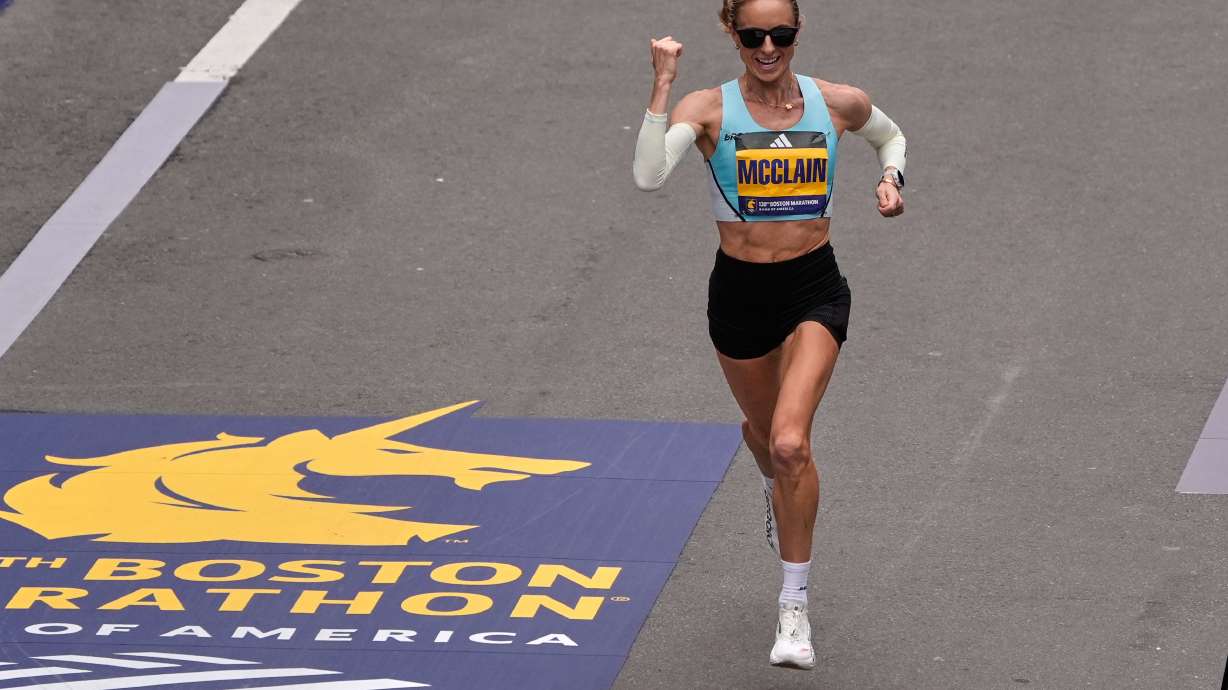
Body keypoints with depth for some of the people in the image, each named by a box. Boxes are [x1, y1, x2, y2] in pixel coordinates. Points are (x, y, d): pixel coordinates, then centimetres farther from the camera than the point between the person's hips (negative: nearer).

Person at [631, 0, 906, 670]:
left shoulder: (837, 104, -5)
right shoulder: (709, 108, -12)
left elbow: (890, 135, 19)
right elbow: (648, 176, -29)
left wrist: (891, 179, -2)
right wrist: (663, 83, -31)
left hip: (815, 289, -1)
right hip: (740, 290, 1)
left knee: (790, 442, -19)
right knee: (764, 429, 23)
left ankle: (794, 604, -6)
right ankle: (775, 488, 63)